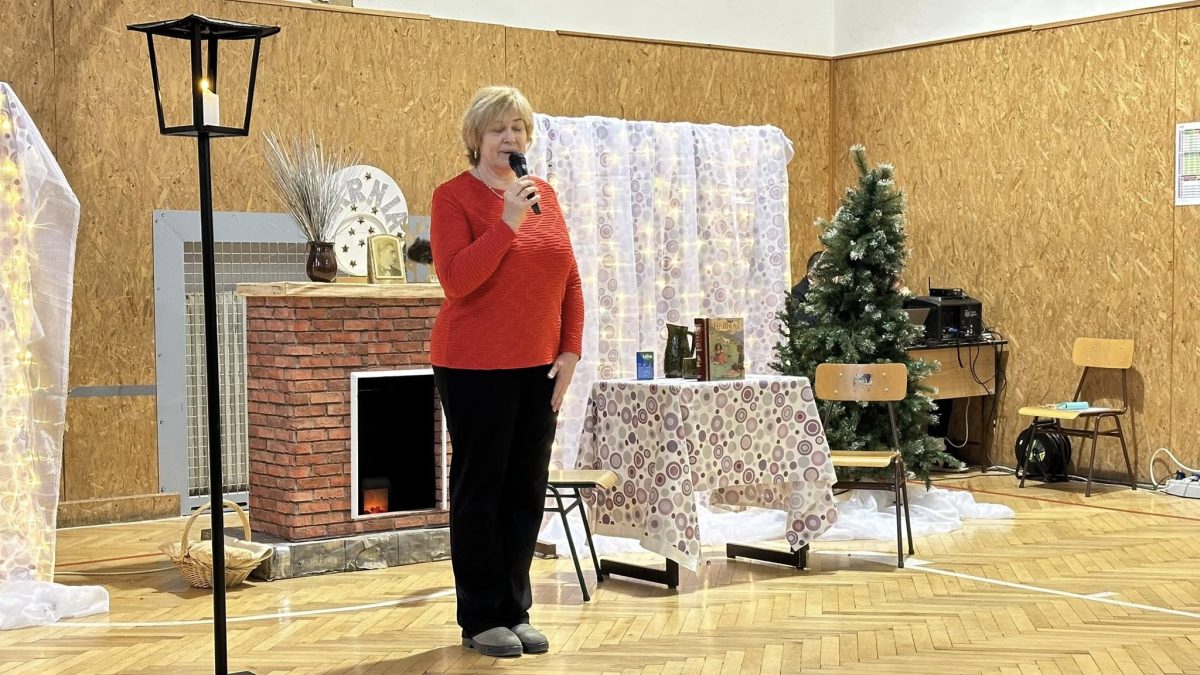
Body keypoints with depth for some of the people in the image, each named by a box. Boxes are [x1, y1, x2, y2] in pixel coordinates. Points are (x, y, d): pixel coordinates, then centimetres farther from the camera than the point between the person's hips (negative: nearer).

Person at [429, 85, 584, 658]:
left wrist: (570, 352, 5)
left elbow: (570, 281, 13)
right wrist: (508, 222, -22)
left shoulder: (544, 193, 11)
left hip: (538, 368, 6)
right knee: (479, 489, 2)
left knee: (527, 489, 9)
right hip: (476, 367, -5)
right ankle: (481, 619, 12)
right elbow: (456, 280, -18)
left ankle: (516, 611, 20)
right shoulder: (454, 196, -6)